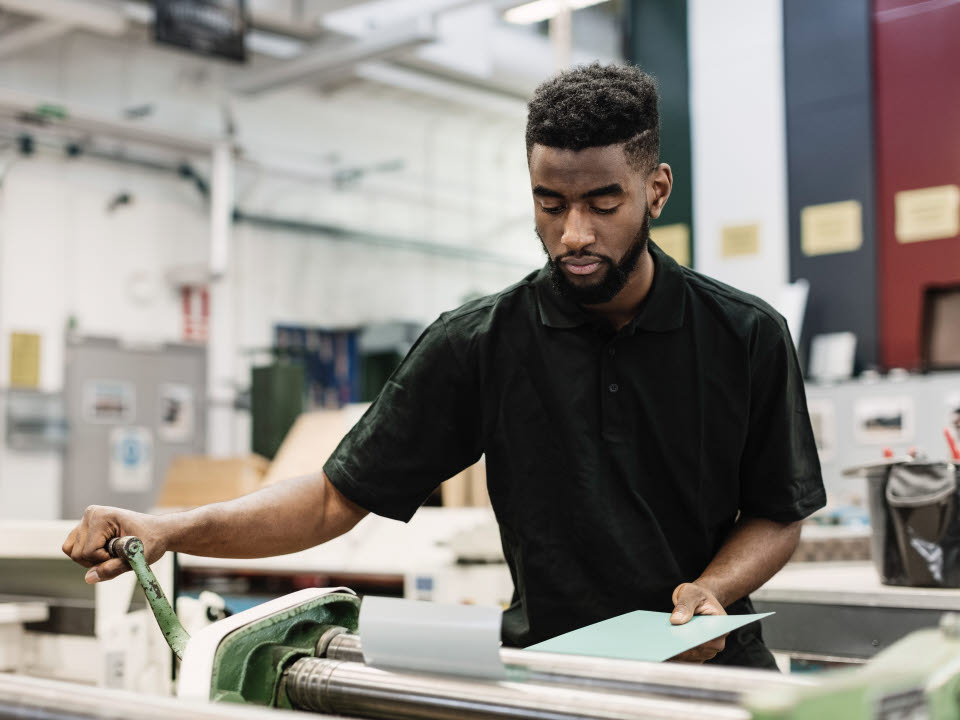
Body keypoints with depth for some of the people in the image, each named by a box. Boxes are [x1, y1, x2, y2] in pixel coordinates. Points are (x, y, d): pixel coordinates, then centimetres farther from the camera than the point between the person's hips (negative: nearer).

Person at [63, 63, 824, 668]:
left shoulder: (747, 336, 0)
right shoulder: (479, 344, -2)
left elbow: (777, 515, 10)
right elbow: (338, 496, 0)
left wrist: (712, 588, -11)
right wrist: (171, 530, -14)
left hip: (709, 663, 1)